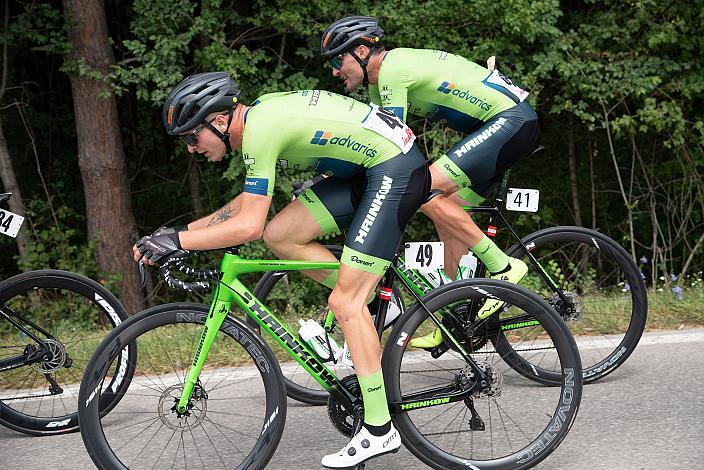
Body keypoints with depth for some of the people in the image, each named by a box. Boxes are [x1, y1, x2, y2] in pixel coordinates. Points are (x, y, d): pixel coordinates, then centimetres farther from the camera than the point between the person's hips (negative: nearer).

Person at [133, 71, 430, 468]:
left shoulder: (260, 130, -19)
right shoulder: (261, 113, 10)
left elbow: (249, 225, -22)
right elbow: (250, 202, 18)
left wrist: (177, 241, -16)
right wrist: (180, 231, 14)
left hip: (396, 171, -9)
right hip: (367, 169, 9)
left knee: (345, 304, -10)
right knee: (281, 235, 2)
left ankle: (379, 431, -6)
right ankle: (367, 307, 12)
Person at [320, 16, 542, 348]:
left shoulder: (393, 67, -16)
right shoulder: (381, 79, 15)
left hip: (512, 121, -10)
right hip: (493, 126, 10)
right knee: (446, 217, 8)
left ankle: (503, 267, -15)